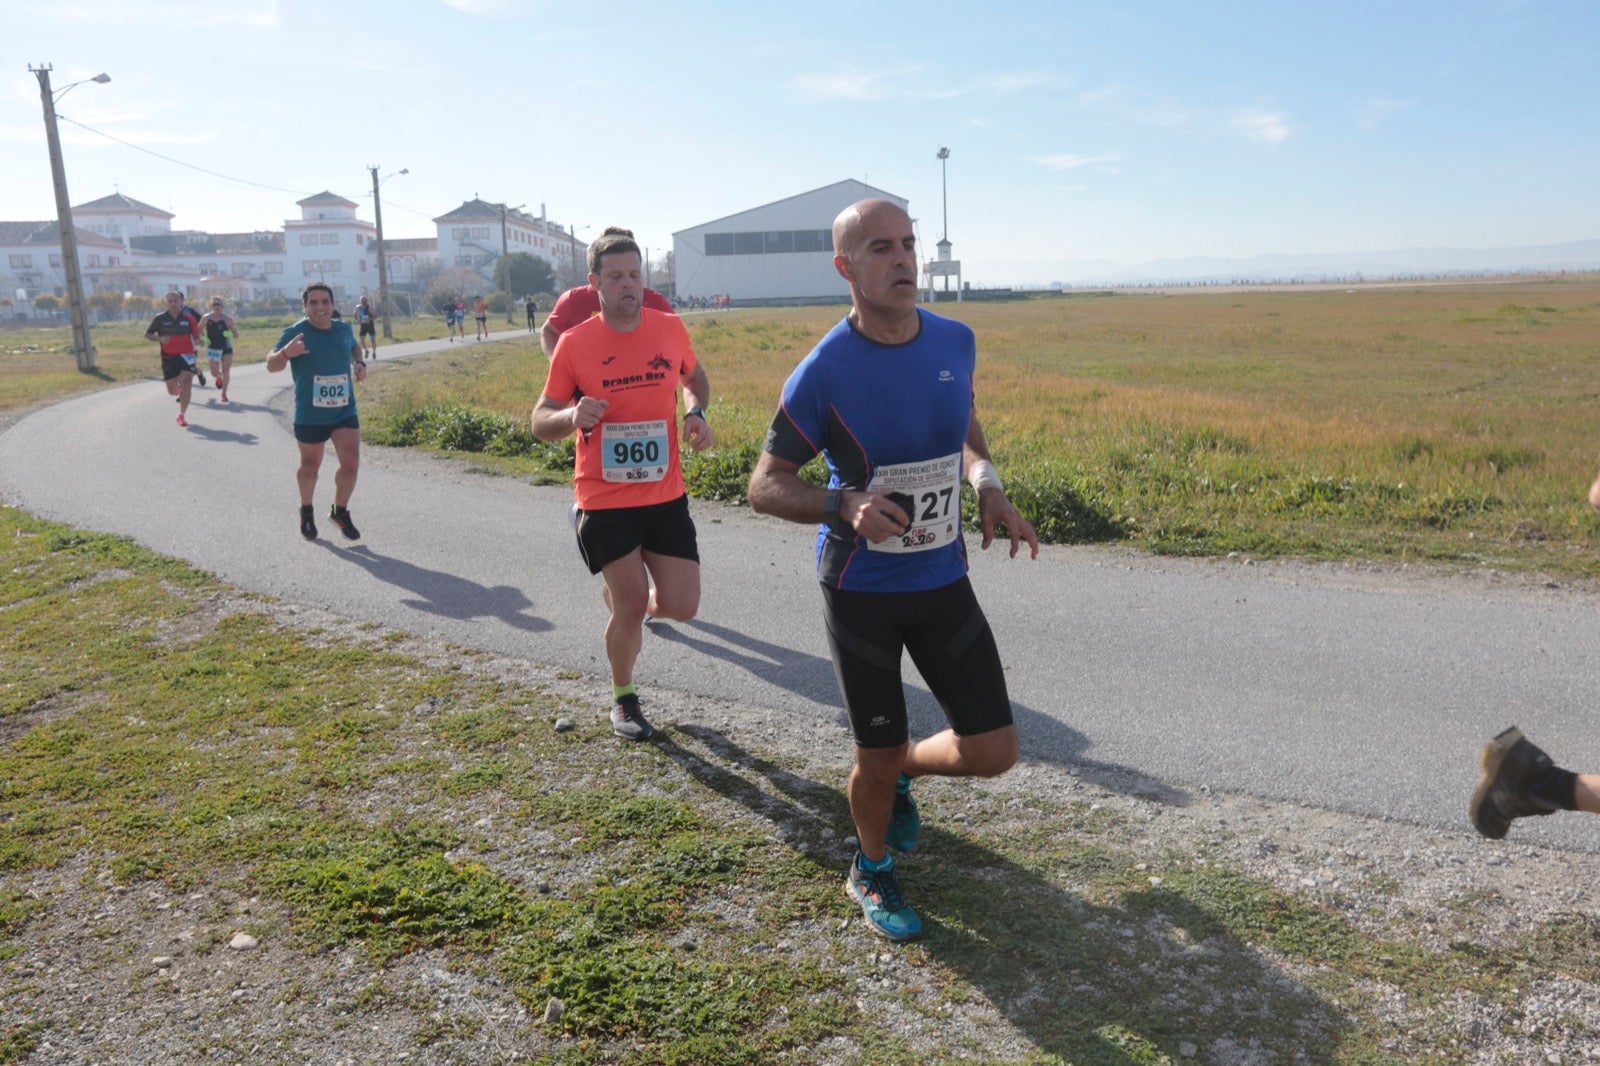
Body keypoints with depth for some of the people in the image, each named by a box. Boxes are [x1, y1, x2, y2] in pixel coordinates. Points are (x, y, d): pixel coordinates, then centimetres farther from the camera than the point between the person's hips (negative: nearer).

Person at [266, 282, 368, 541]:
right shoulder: (294, 333, -11)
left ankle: (340, 511, 18)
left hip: (345, 411, 3)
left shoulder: (344, 328, 3)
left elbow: (354, 346, 26)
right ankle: (306, 512, 39)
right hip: (310, 415, -3)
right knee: (310, 466, 13)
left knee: (351, 464, -6)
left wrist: (360, 363, 4)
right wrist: (286, 353, -31)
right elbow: (271, 366, -9)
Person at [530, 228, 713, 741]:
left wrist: (696, 413, -1)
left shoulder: (670, 328, 0)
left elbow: (695, 376, 21)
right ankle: (624, 699, 26)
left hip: (666, 495, 3)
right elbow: (541, 421, 0)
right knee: (632, 605, -2)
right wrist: (572, 416, -23)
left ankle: (624, 592, 37)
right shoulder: (575, 343, -7)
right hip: (604, 501, -3)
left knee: (681, 606, 0)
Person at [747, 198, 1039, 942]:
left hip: (944, 580, 4)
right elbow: (765, 486, -10)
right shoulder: (824, 372, -16)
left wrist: (987, 485, -3)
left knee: (994, 753, 4)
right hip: (861, 592, -4)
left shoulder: (955, 343, -2)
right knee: (876, 756, 7)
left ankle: (900, 772, 38)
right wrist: (845, 505, -28)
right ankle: (871, 872, 38)